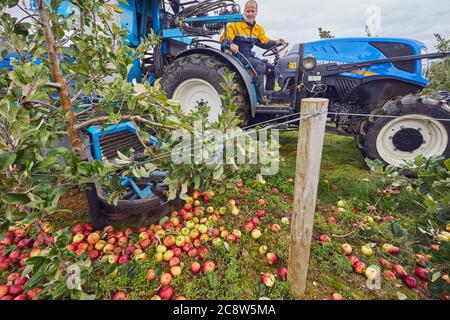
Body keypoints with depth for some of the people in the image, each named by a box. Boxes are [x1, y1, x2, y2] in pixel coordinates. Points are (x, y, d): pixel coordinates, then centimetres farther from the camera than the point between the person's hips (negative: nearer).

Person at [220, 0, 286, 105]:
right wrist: (231, 44, -34)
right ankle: (260, 97, -24)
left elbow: (265, 42, 16)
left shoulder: (258, 28, 16)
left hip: (249, 55, 7)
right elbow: (224, 38, -12)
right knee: (260, 65, -27)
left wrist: (276, 43, -3)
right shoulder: (235, 24, -4)